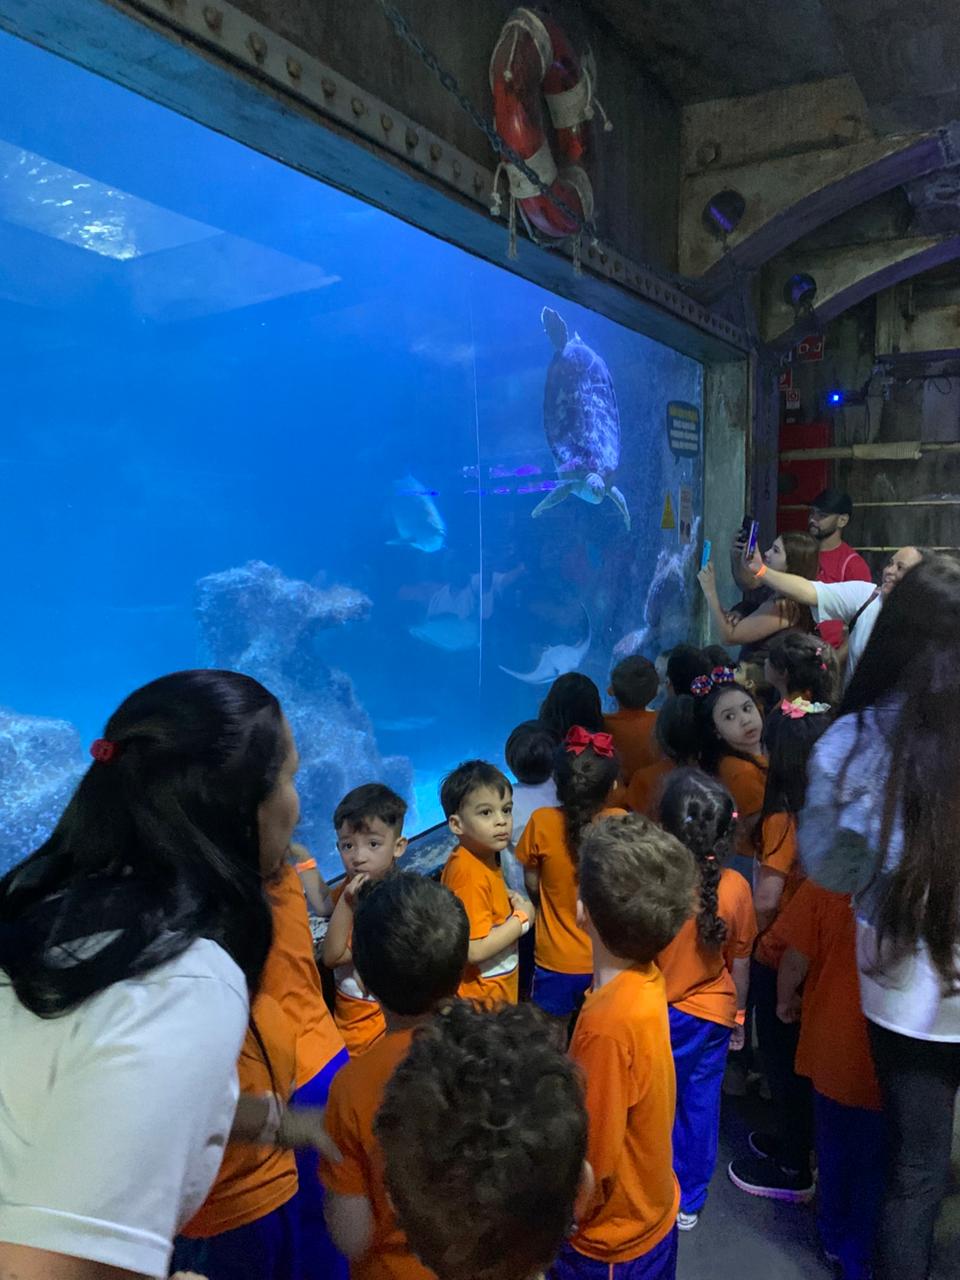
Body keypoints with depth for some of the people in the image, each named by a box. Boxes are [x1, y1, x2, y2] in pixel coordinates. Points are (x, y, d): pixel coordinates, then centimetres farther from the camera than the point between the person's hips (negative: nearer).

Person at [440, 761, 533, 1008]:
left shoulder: (485, 856, 0)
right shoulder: (469, 872, -26)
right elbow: (475, 949, -28)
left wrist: (506, 897, -1)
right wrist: (522, 917, -17)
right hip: (479, 999, -8)